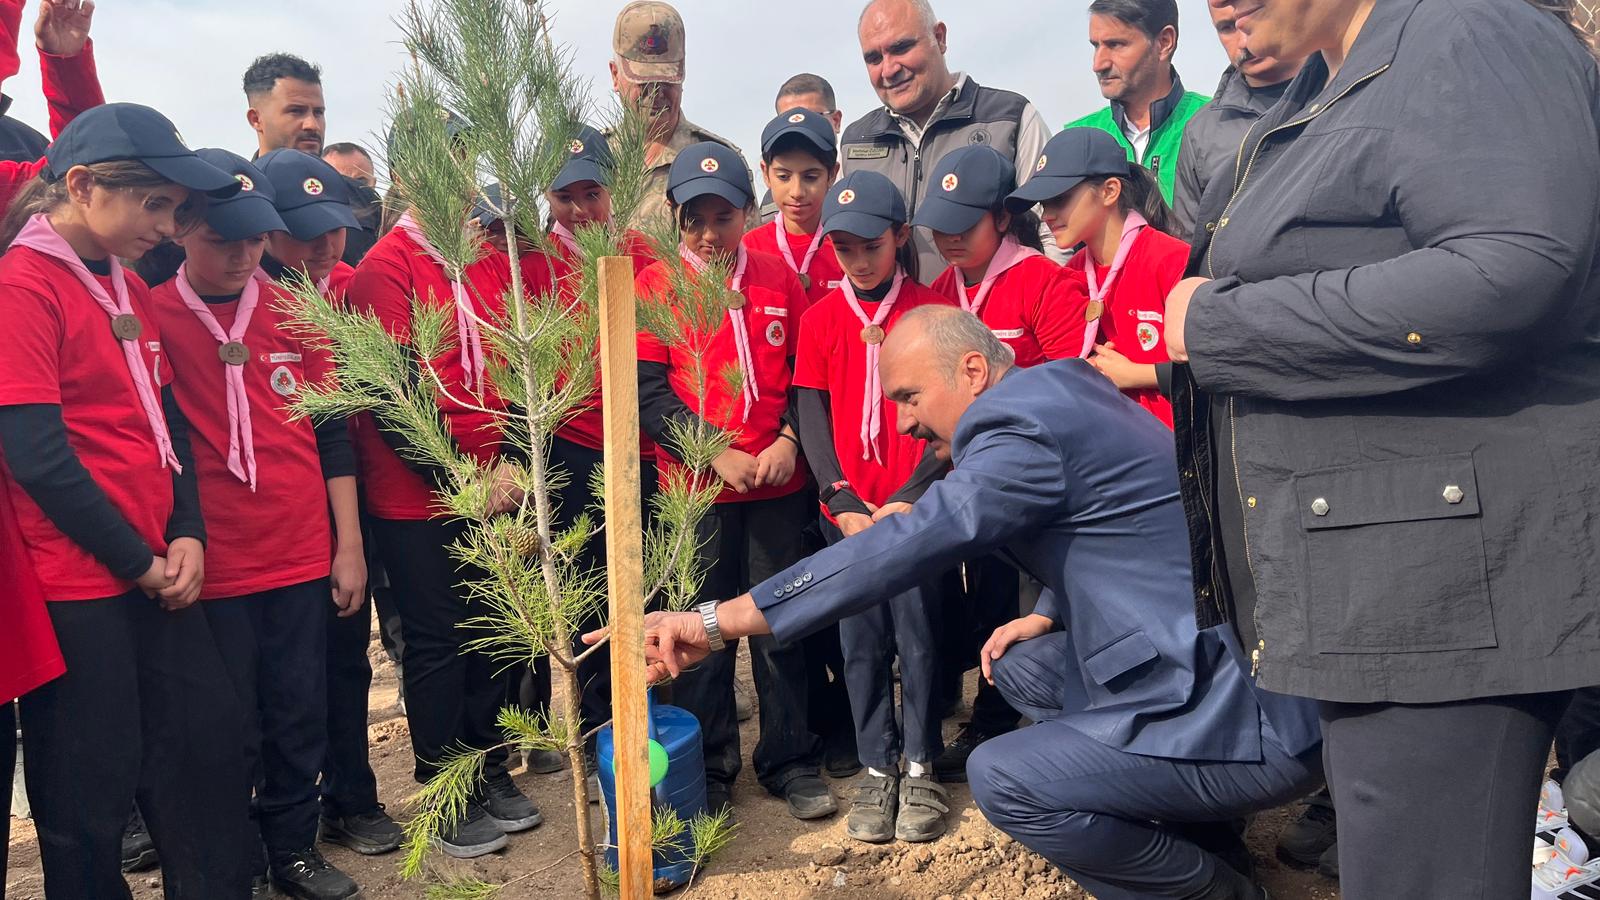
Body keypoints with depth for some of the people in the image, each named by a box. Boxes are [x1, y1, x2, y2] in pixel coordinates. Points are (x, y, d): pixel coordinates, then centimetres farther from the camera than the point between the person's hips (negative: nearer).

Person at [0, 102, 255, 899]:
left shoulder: (129, 289, 12)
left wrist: (187, 536, 0)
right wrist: (138, 563, -10)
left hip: (157, 574, 8)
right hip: (75, 585, -8)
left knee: (210, 742, 13)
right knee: (92, 784, 5)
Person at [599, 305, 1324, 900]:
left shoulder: (1028, 428, -20)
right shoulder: (1056, 386, 9)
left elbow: (905, 545, -28)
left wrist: (718, 621, -27)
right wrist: (1048, 613, 8)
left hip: (1252, 719, -10)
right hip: (1211, 663, 10)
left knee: (1003, 778, -16)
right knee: (1018, 665, 16)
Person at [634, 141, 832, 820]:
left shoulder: (779, 280, 6)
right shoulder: (654, 287, 0)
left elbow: (807, 372, 9)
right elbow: (648, 390, -6)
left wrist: (789, 439, -7)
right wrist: (716, 455, -13)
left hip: (779, 482, 2)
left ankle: (790, 760, 22)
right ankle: (709, 769, 22)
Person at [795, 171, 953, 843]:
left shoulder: (931, 309, 0)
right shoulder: (820, 318, 7)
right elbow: (811, 414, 3)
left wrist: (909, 498, -11)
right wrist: (843, 501, -7)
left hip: (914, 508, -2)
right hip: (847, 510, 2)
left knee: (917, 635, 2)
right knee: (862, 642, 7)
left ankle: (920, 769, 16)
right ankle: (877, 770, 19)